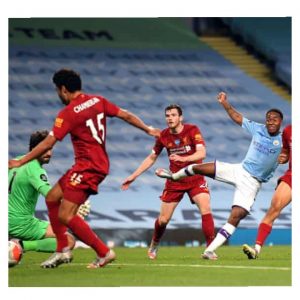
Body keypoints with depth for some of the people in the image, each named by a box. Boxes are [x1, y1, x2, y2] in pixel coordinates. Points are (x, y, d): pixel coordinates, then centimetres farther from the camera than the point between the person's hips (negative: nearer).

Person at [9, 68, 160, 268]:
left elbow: (48, 143, -16)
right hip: (99, 163, 10)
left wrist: (20, 162, -9)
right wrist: (148, 130, 22)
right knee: (52, 197, 16)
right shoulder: (97, 101, 7)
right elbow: (125, 115, 9)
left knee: (66, 216, -12)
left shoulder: (68, 113, -14)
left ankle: (104, 252, -7)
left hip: (88, 166, -10)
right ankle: (63, 250, 18)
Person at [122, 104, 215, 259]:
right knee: (163, 219, 3)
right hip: (174, 181, 2)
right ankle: (154, 245, 32)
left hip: (195, 178, -2)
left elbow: (202, 153, -25)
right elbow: (151, 158, 11)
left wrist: (182, 158, -41)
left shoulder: (192, 130, -12)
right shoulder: (163, 136, -3)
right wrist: (133, 176, 9)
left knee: (206, 210, -22)